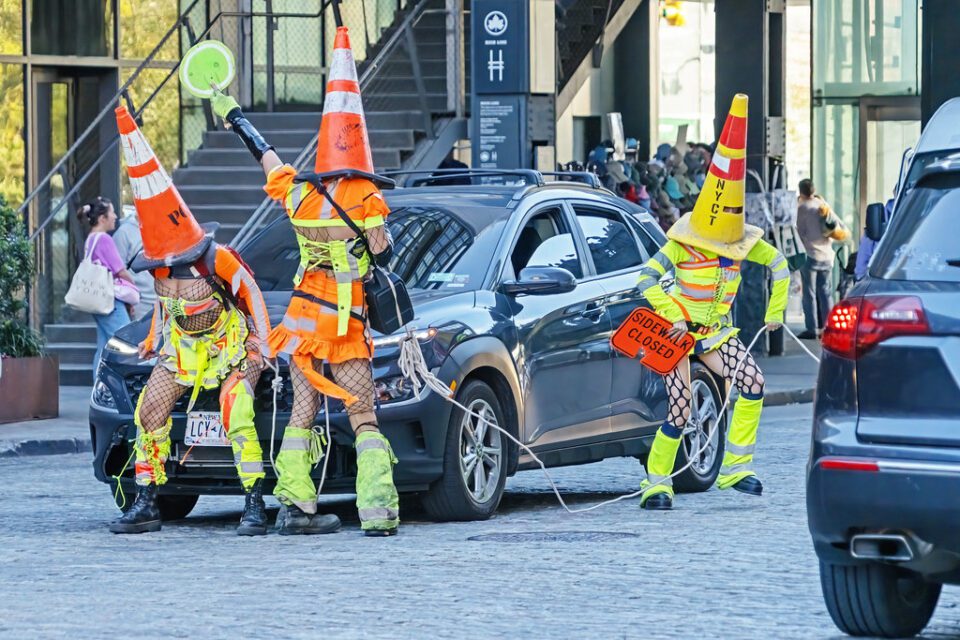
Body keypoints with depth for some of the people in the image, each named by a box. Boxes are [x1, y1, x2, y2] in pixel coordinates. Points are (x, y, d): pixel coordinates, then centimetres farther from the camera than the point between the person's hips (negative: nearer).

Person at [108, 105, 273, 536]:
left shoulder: (220, 261, -22)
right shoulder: (160, 265, -5)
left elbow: (253, 298, -11)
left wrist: (260, 349, -10)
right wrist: (153, 340, 19)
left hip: (230, 343, -6)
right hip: (180, 347, 6)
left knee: (236, 410, -27)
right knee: (150, 410, -7)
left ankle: (254, 505, -25)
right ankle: (146, 505, 1)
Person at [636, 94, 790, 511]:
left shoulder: (743, 241, -3)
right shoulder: (681, 243, -16)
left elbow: (779, 264, 12)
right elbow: (646, 280, -17)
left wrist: (775, 311, 10)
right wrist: (674, 318, -24)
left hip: (715, 331, 4)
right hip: (677, 330, -4)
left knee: (753, 383, -17)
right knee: (679, 412, -11)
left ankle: (736, 467, -8)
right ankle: (656, 483, 6)